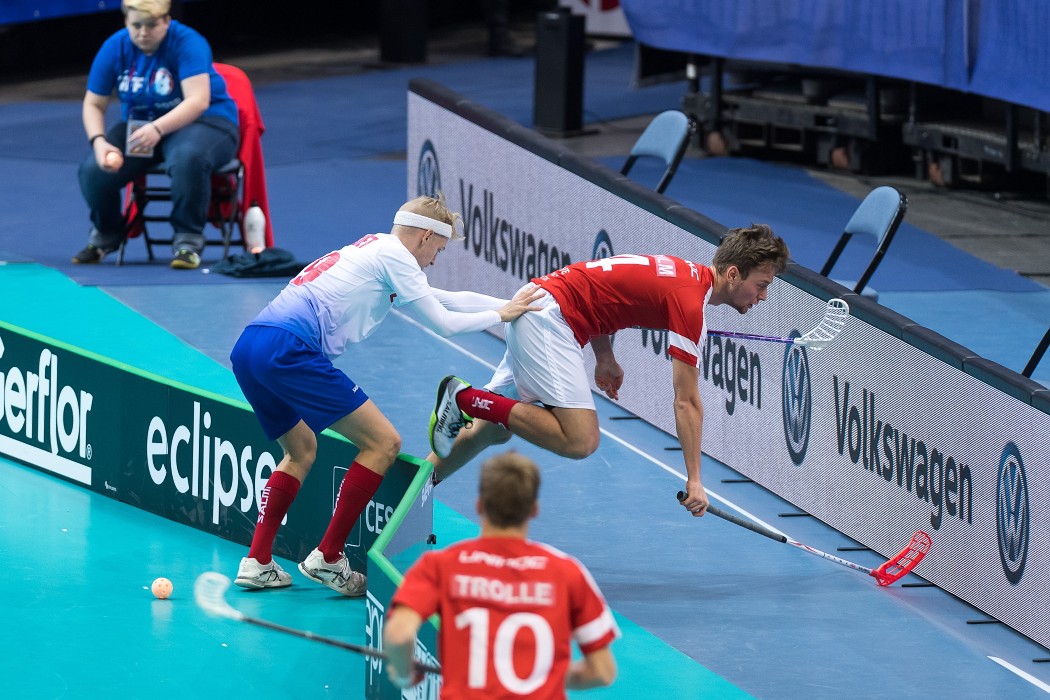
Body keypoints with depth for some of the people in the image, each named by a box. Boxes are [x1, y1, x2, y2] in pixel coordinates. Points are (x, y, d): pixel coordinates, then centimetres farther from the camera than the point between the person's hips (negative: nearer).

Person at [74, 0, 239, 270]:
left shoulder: (187, 43, -19)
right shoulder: (115, 48, -6)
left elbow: (198, 101, -29)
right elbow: (93, 104, 1)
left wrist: (158, 129, -43)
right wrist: (98, 141, -19)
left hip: (204, 121, -4)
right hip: (138, 124, 4)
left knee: (187, 158, -41)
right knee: (93, 170, -20)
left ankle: (187, 240, -20)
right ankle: (105, 234, 12)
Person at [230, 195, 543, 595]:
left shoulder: (370, 251, 29)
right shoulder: (393, 254, 2)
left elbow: (442, 299, 36)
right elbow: (443, 323, 3)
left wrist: (513, 305, 36)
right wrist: (500, 315, 17)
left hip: (247, 350, 10)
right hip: (288, 350, -10)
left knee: (301, 450, 29)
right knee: (383, 442, -4)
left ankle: (257, 562, 18)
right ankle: (327, 559, -2)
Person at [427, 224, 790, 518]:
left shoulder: (686, 274, 11)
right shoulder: (690, 299, -17)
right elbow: (687, 402, -17)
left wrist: (604, 357, 16)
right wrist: (693, 481, -13)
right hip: (549, 315, -10)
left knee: (494, 428, 17)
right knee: (579, 439, -18)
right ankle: (465, 398, -13)